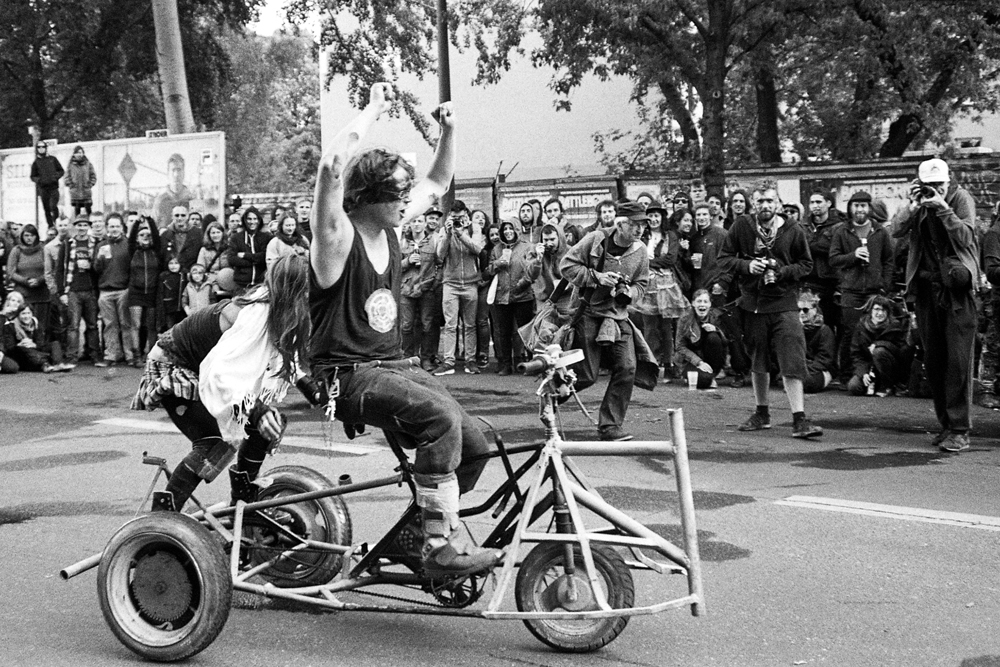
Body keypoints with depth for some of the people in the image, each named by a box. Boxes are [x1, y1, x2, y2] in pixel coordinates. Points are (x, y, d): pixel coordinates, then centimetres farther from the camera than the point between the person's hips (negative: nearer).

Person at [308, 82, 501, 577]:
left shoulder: (389, 229, 7)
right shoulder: (338, 237, -13)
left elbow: (438, 183, 21)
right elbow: (332, 167, -32)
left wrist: (448, 131, 6)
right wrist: (373, 110, -25)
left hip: (392, 365, 8)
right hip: (347, 376, -8)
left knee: (473, 445, -7)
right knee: (440, 415, -31)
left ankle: (420, 528, 16)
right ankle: (439, 548, -24)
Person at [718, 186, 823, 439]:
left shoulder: (793, 231, -2)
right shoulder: (741, 226, 1)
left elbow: (806, 264, 4)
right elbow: (724, 259, 4)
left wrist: (782, 273, -13)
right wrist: (747, 265, -14)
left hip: (784, 303, -2)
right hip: (752, 303, 2)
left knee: (793, 363, -12)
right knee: (757, 362, 14)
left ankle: (799, 420, -10)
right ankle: (762, 414, 29)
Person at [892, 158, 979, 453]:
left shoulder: (962, 199, -2)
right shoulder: (918, 202, 8)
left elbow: (965, 237, -14)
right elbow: (897, 230, -5)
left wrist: (942, 207, -21)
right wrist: (914, 205, -16)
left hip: (956, 287, -4)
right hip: (926, 287, 4)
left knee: (958, 359, -9)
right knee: (932, 360, 7)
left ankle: (959, 430, -5)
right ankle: (946, 423, 18)